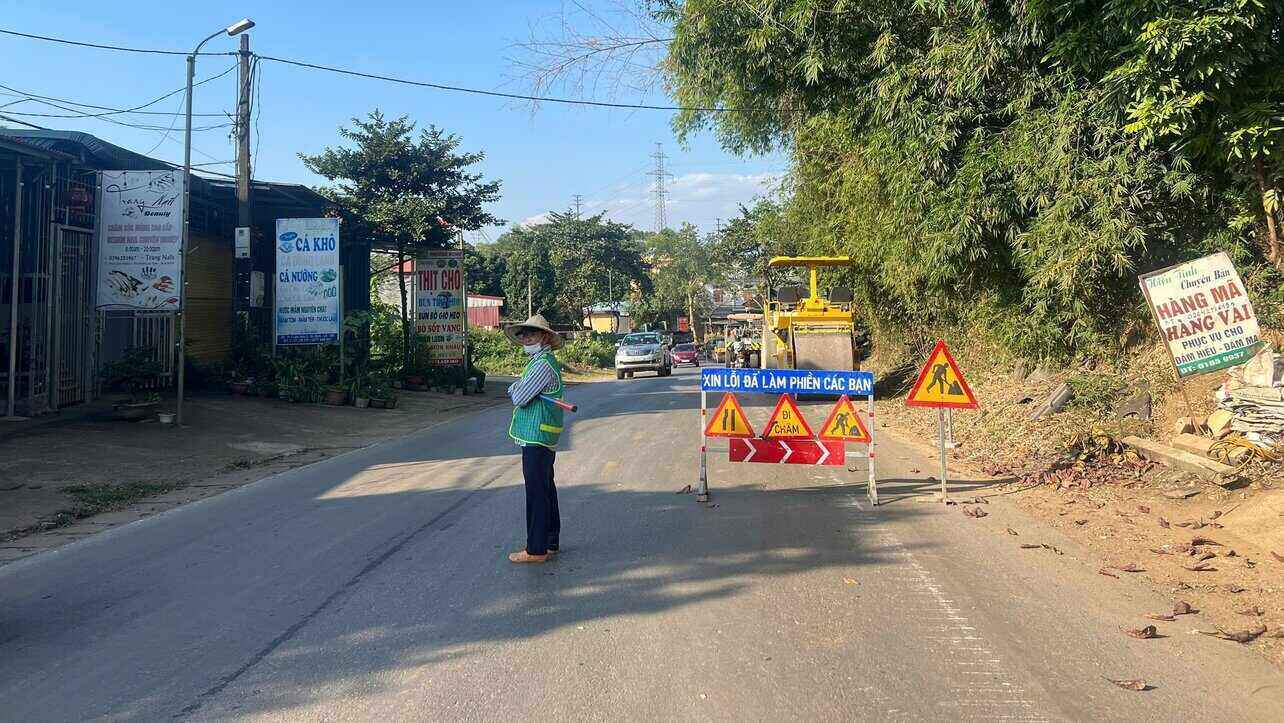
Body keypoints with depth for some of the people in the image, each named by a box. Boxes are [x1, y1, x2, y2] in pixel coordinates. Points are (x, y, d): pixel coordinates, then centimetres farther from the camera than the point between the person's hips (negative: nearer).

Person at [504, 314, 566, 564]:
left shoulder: (543, 365, -17)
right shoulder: (542, 361, 17)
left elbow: (519, 398, -19)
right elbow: (516, 393, 19)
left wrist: (515, 388, 1)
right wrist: (518, 389, -2)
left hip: (536, 437, -11)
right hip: (545, 438, 11)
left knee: (536, 493, -5)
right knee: (546, 490, 16)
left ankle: (536, 550, 0)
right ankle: (551, 543, 25)